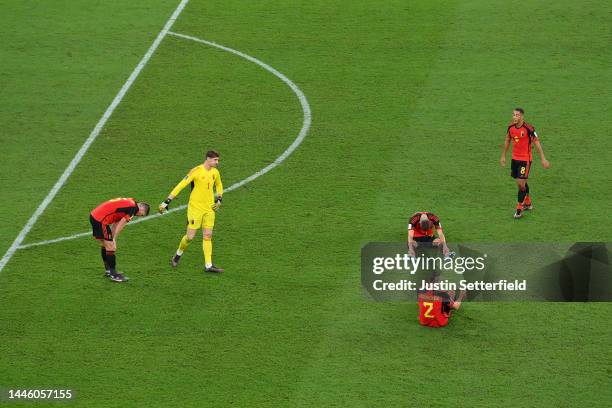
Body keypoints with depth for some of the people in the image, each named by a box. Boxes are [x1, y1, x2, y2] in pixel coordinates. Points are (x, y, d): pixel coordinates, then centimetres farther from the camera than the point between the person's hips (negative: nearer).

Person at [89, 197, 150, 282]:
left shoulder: (129, 203, 18)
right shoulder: (133, 207, -11)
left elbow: (115, 223, 17)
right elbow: (120, 225, -11)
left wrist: (112, 238, 13)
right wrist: (113, 239, -3)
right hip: (101, 220, -10)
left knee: (104, 245, 23)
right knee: (111, 248, -2)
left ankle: (108, 270, 37)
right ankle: (113, 275, 5)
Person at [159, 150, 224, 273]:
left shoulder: (215, 172, 5)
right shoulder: (196, 171, -15)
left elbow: (219, 185, 27)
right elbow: (181, 185, -17)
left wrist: (219, 199, 12)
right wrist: (167, 201, -20)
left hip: (209, 208, 5)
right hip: (195, 208, -5)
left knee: (208, 235, 2)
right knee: (190, 236, -3)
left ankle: (208, 265, 4)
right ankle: (178, 255, 24)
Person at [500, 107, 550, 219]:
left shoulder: (528, 129, -19)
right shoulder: (511, 127, -1)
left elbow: (537, 143, -13)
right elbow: (507, 141, 15)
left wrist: (543, 159, -13)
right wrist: (503, 156, 19)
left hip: (525, 159, -6)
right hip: (515, 158, 6)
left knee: (521, 183, -10)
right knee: (521, 182, 17)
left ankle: (519, 208, 0)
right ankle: (528, 203, 37)